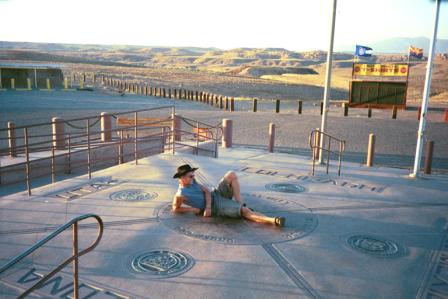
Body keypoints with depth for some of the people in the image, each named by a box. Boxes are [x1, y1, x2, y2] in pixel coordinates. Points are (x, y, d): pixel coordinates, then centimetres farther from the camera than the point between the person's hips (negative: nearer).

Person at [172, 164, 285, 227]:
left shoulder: (192, 181, 2)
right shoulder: (181, 195, -17)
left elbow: (206, 191, 0)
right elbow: (175, 209, -5)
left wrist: (207, 206, -18)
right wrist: (194, 209, -9)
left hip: (216, 194, 8)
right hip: (216, 206, -8)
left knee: (232, 175, -16)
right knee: (245, 211, -26)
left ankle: (240, 204, -9)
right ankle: (274, 220, -39)